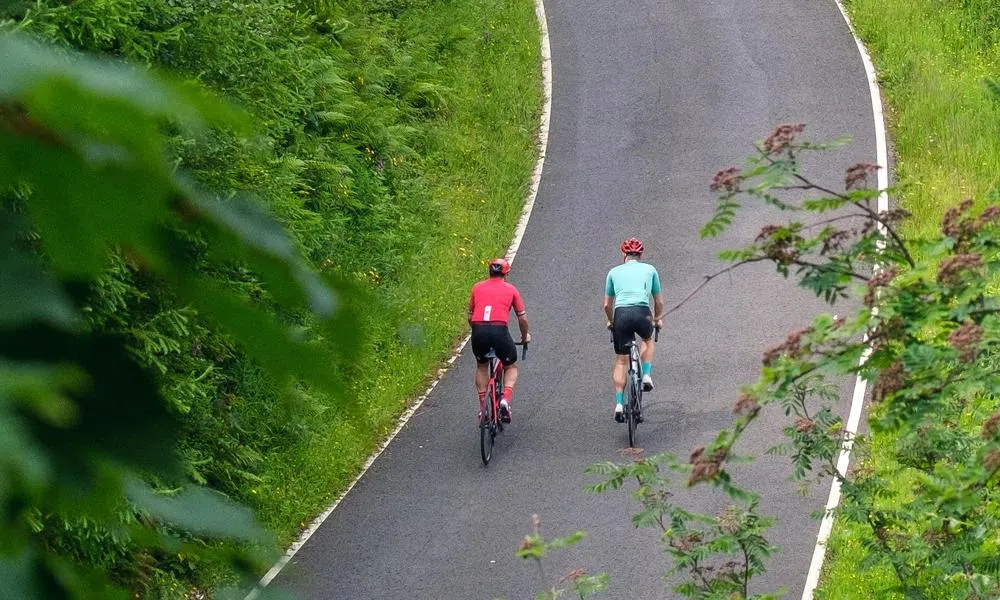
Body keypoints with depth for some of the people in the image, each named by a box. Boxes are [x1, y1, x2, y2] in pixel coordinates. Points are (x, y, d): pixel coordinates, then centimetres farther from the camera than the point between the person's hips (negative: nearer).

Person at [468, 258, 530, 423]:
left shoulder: (477, 288, 20)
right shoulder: (510, 289, 15)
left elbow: (470, 317, 24)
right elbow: (523, 318, 17)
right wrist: (525, 337, 35)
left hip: (478, 332, 2)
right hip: (500, 331, -2)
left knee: (481, 367, 29)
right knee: (511, 367, 21)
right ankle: (506, 400, -3)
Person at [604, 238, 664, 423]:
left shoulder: (614, 272, 19)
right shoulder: (650, 269, 18)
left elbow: (607, 305, 22)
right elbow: (659, 301, 24)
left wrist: (611, 322, 41)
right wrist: (657, 319, 42)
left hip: (621, 314, 0)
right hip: (642, 313, 0)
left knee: (621, 361, 12)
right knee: (648, 339, 34)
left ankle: (619, 404, 3)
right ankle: (647, 376, 16)